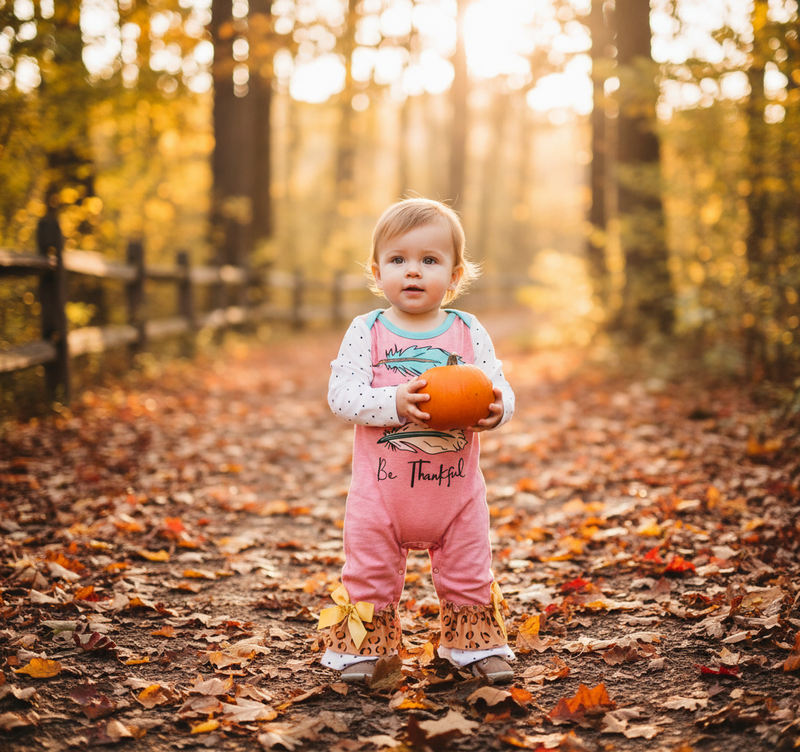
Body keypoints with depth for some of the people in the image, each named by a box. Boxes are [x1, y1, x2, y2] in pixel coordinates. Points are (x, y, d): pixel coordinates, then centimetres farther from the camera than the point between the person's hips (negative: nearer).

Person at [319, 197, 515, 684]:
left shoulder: (469, 332, -1)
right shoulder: (366, 332, -5)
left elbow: (501, 394, -4)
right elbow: (341, 395, -14)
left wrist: (496, 409, -28)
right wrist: (394, 402, -29)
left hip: (456, 488, 1)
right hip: (381, 489, -1)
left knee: (469, 576, 13)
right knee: (369, 576, 10)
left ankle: (477, 645, 32)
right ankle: (364, 648, 28)